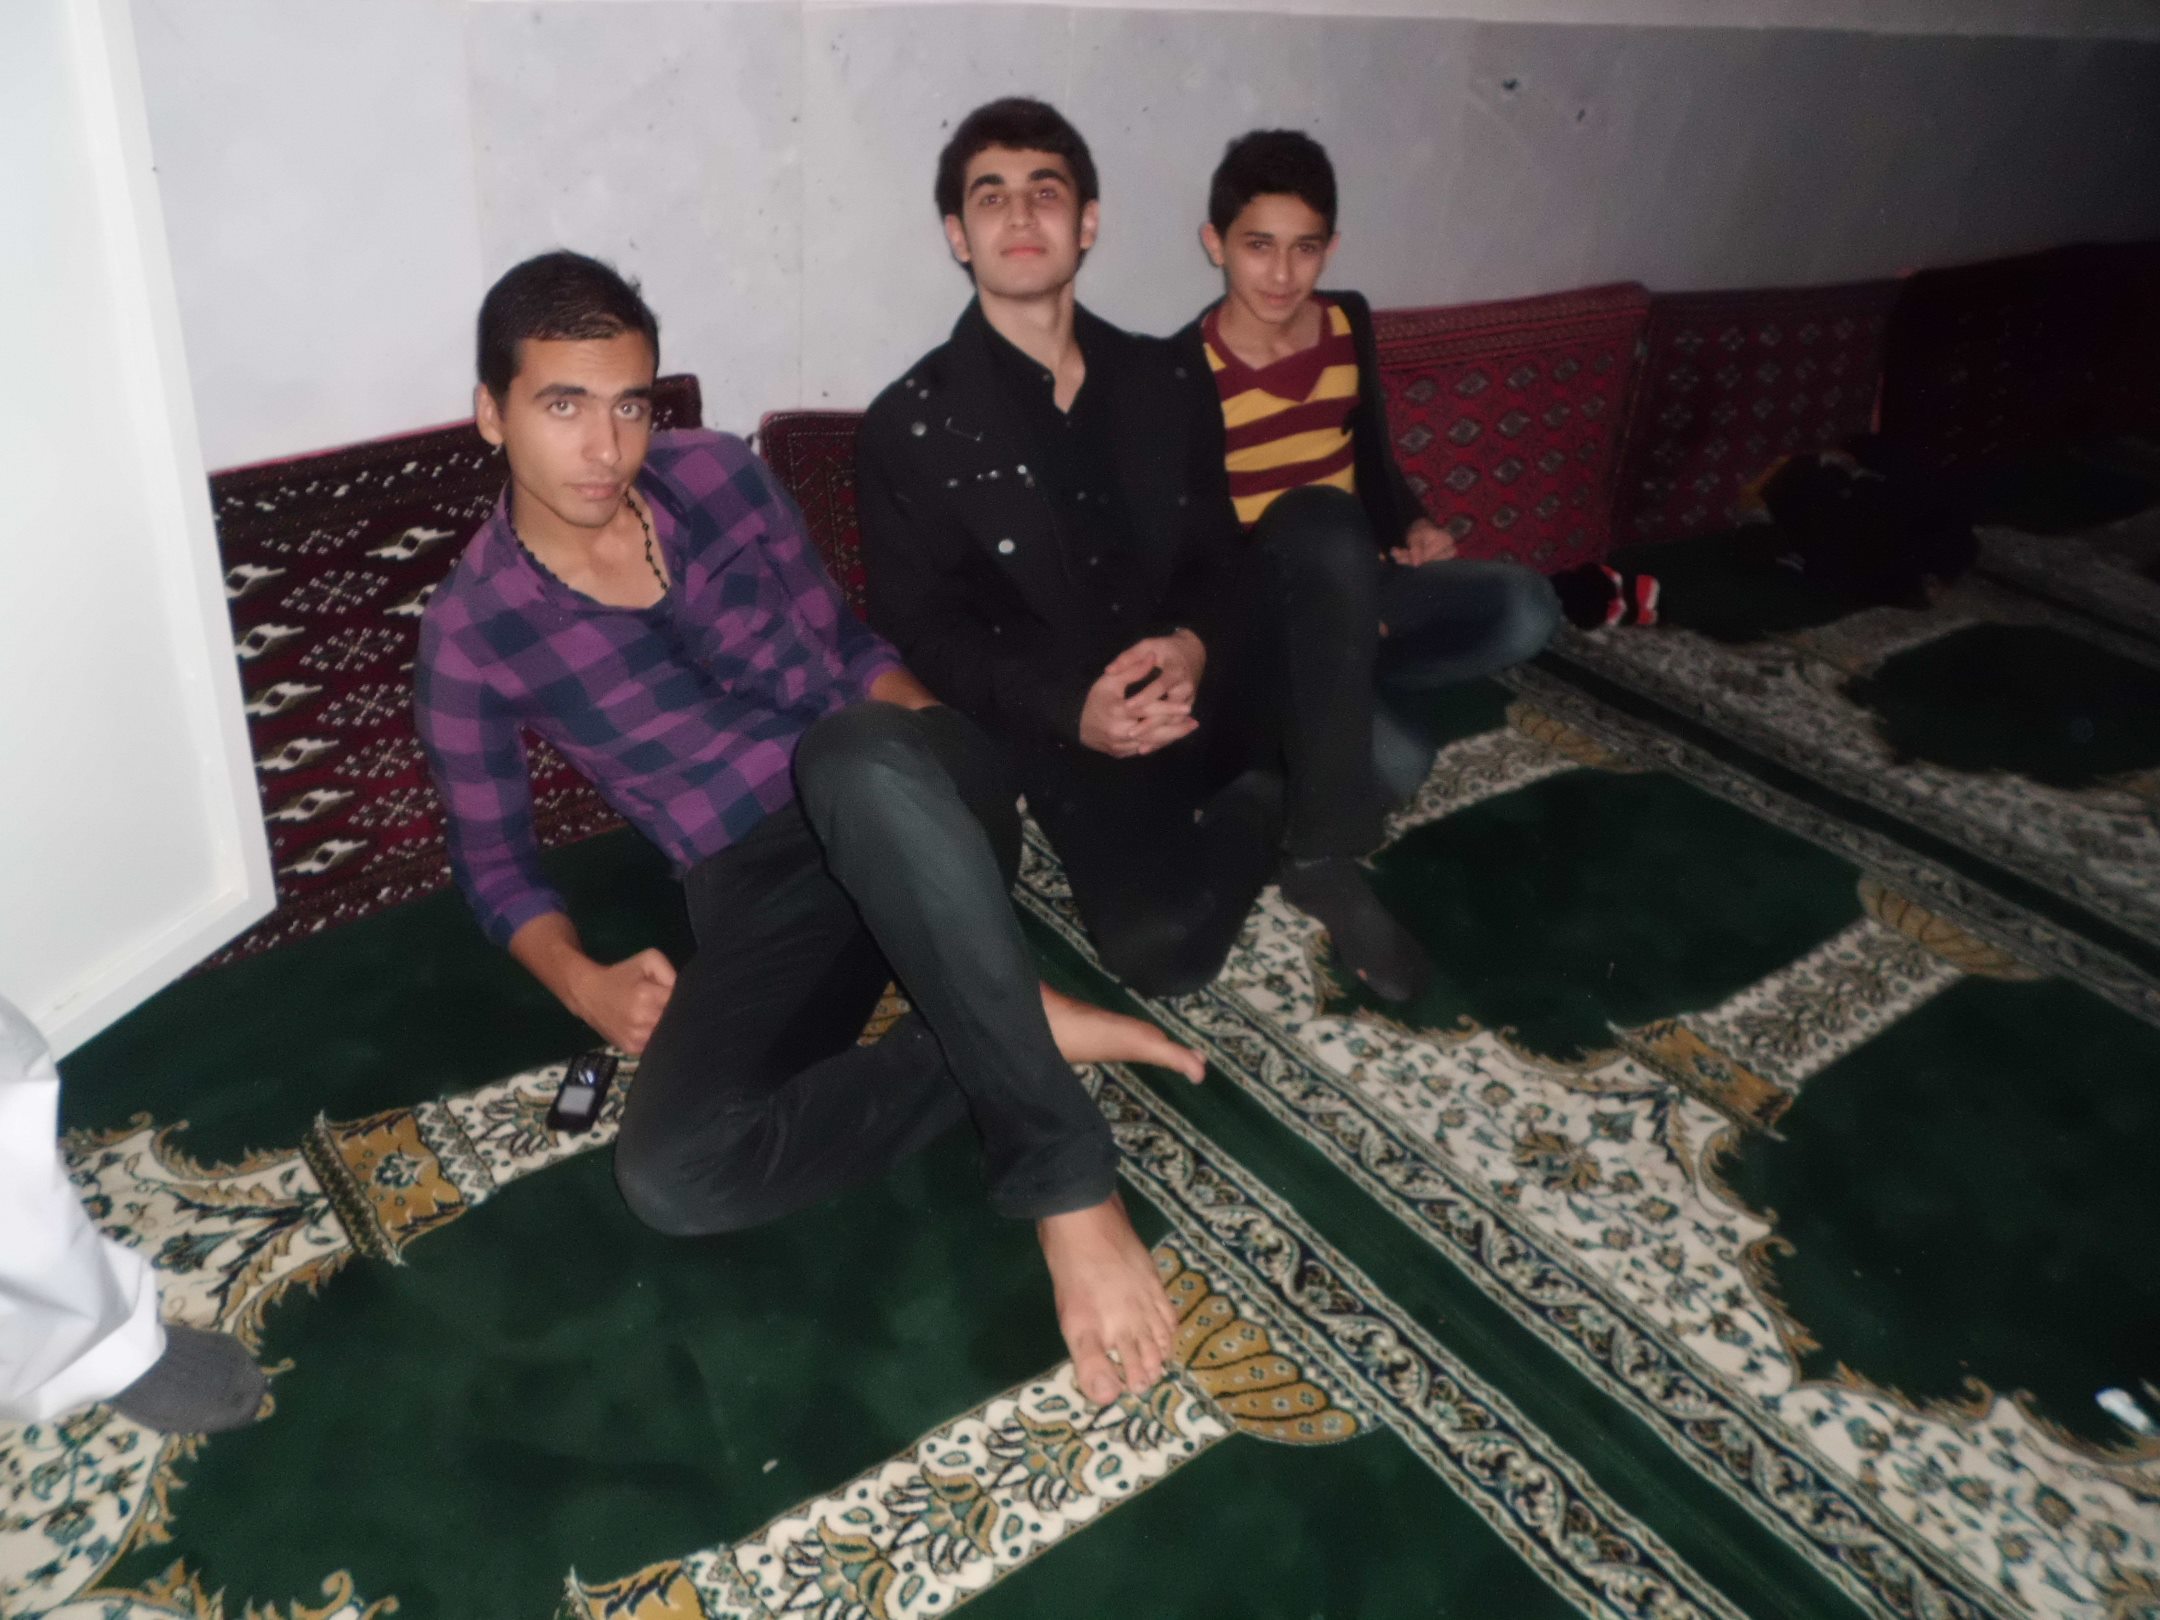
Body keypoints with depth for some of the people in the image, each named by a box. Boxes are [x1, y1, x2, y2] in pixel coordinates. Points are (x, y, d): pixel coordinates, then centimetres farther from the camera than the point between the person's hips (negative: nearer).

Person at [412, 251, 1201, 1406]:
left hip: (901, 792, 1)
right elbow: (493, 860, 9)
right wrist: (581, 981, -10)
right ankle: (1019, 1034, -17)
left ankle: (1063, 1178, -32)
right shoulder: (470, 633, 0)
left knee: (851, 757, -40)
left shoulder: (717, 475, 5)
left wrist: (932, 738, -6)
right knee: (669, 1174, -29)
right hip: (756, 897, 0)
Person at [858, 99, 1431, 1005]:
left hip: (1203, 686, 5)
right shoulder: (910, 426, -4)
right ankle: (1257, 810, 4)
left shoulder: (1152, 377, 11)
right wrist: (1071, 709, -22)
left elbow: (1214, 547, 9)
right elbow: (919, 633, -6)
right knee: (1159, 946, -32)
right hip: (1073, 732, -4)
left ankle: (1322, 853, -11)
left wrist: (1197, 645, -15)